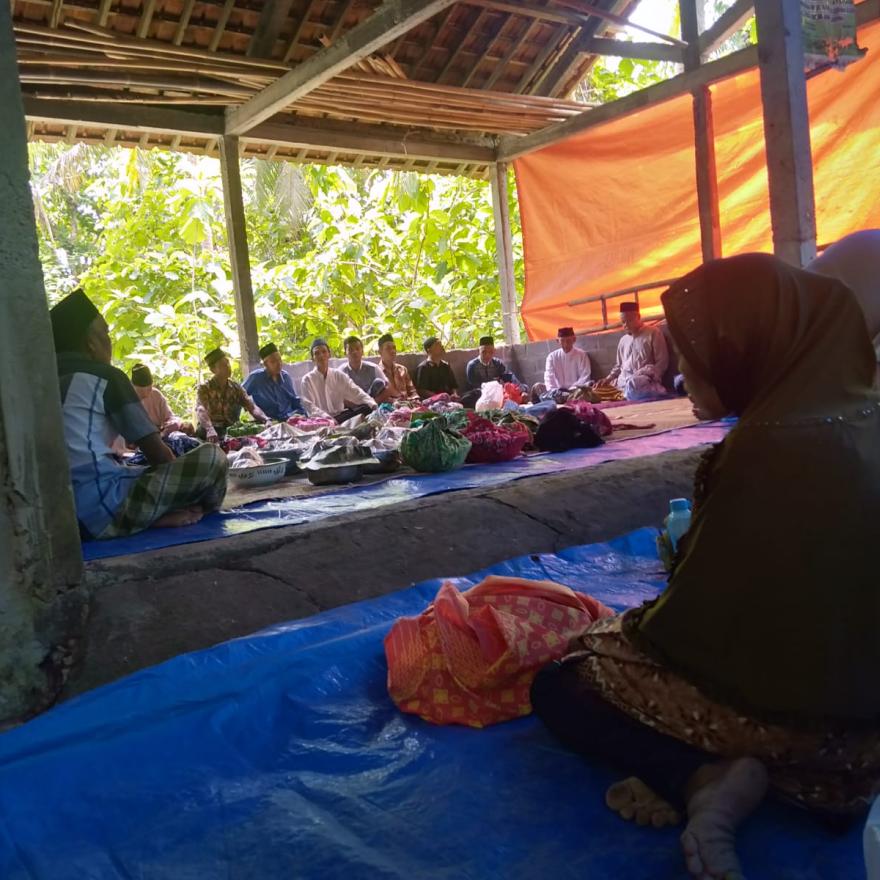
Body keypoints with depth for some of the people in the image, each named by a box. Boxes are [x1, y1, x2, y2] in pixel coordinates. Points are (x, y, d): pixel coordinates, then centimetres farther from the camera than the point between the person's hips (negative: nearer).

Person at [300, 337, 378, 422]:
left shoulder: (339, 375, 10)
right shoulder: (308, 379, -1)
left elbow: (356, 392, 1)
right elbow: (310, 407, -11)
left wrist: (372, 405, -19)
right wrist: (325, 417, -31)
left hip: (340, 416, 4)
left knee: (367, 408, -20)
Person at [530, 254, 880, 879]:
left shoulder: (780, 444, -27)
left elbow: (710, 612, -20)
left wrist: (641, 628, -1)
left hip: (788, 695, -8)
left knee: (559, 688, 5)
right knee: (628, 639, 28)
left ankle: (703, 778, -9)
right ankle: (708, 766, 4)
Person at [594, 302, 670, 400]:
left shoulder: (653, 333, 6)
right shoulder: (623, 340, 23)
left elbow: (662, 363, -1)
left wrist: (647, 377, -16)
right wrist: (608, 379, 11)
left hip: (644, 380, -6)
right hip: (623, 381, 6)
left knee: (633, 382, -41)